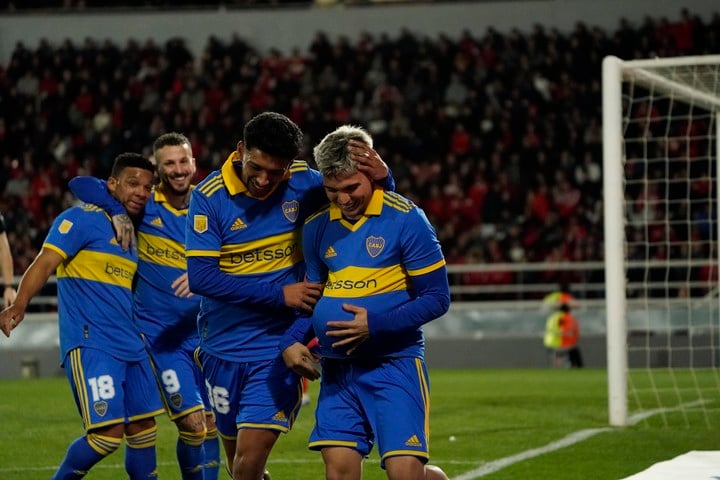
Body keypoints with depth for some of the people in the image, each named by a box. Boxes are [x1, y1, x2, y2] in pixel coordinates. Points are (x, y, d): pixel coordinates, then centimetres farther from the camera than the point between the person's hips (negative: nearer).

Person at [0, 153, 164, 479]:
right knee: (109, 432, -15)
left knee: (143, 427, 10)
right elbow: (45, 262, -17)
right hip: (89, 343, -8)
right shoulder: (83, 219, -6)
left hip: (131, 347, 8)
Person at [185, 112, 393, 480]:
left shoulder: (304, 184, -8)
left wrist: (382, 177, -18)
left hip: (278, 346, -1)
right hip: (222, 347, 1)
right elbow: (200, 277, -19)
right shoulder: (209, 196, -13)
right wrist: (278, 294, -21)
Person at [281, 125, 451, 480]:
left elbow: (436, 298, -8)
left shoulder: (405, 219, -9)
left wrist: (377, 325, -18)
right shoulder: (317, 227, 8)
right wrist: (292, 341, 1)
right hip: (338, 367, 5)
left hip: (394, 362, -5)